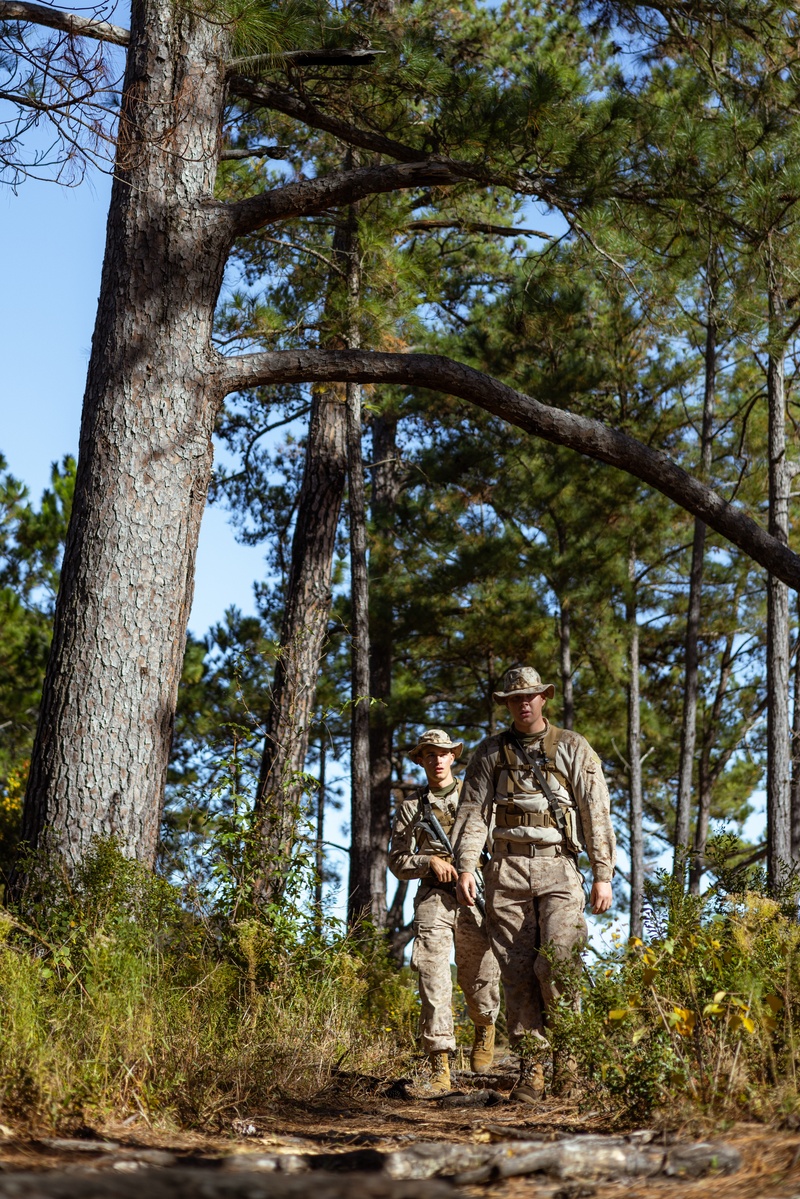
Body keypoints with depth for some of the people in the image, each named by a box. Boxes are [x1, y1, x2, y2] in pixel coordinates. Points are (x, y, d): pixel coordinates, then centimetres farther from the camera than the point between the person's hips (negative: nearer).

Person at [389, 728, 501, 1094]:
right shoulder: (411, 806, 13)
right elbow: (397, 860, 11)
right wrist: (430, 862, -8)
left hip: (475, 897, 0)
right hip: (432, 900, 0)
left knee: (481, 979, 3)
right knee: (434, 984, -11)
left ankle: (485, 1027, 36)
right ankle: (440, 1065, -9)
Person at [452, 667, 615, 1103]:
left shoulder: (572, 749, 8)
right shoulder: (490, 752, 13)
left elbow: (597, 814, 4)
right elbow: (472, 812, 7)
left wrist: (603, 875, -3)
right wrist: (466, 868, -6)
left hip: (557, 869, -2)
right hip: (507, 870, 2)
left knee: (557, 961, -16)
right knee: (517, 972, -1)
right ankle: (530, 1067, 3)